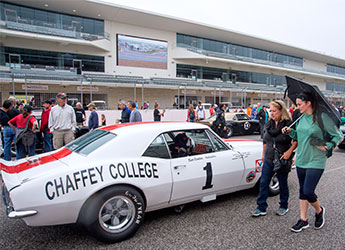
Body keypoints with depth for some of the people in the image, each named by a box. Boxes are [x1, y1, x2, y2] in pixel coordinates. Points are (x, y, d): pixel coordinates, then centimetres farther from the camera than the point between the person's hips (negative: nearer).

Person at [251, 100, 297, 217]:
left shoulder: (289, 124, -12)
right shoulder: (268, 124, 5)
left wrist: (289, 151, -23)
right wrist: (263, 154, 17)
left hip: (282, 161, -5)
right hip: (268, 160, 5)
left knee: (283, 185, 12)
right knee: (263, 183, 4)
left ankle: (284, 206, 32)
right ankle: (261, 208, 14)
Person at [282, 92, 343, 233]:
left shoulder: (322, 117, -12)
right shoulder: (301, 118, 7)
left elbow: (338, 136, -6)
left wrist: (326, 146, -17)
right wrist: (290, 131, 2)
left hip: (316, 162, -6)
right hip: (301, 160, 7)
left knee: (308, 191, -6)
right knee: (302, 191, 13)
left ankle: (319, 211, 27)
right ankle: (303, 220, 25)